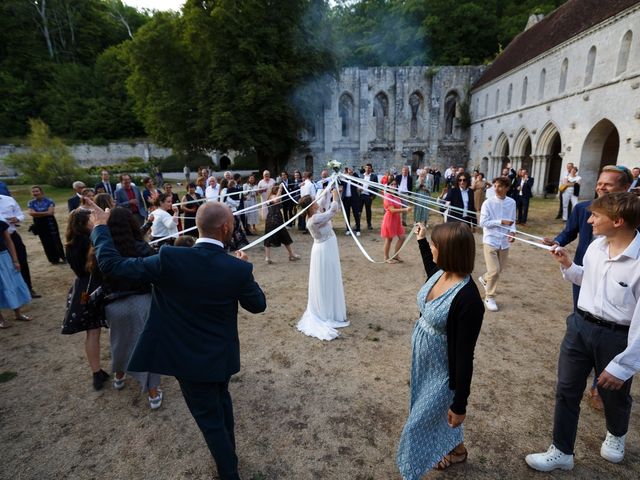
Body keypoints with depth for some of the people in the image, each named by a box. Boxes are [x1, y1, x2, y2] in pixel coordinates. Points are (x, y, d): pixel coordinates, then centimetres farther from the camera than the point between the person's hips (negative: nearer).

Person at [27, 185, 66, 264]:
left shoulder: (49, 201, -4)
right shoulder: (31, 203, 4)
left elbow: (50, 212, -15)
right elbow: (31, 213, -10)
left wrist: (37, 213, -10)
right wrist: (45, 213, -15)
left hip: (50, 223, -3)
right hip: (39, 224, 3)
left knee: (55, 240, 0)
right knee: (46, 242, 7)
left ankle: (62, 257, 11)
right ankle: (53, 259, 16)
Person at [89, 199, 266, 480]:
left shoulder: (169, 258, -24)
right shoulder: (238, 268, -21)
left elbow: (111, 264, -14)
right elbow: (258, 305, -5)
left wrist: (100, 227, 2)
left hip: (189, 357, -2)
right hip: (221, 355, 2)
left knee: (210, 418, 18)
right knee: (221, 400, 30)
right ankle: (229, 455, 53)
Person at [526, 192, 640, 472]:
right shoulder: (596, 245, -4)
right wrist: (568, 266, -3)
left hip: (616, 336, -5)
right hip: (580, 325, 5)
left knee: (613, 394, 22)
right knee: (566, 391, 12)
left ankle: (616, 435, 57)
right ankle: (561, 452, 31)